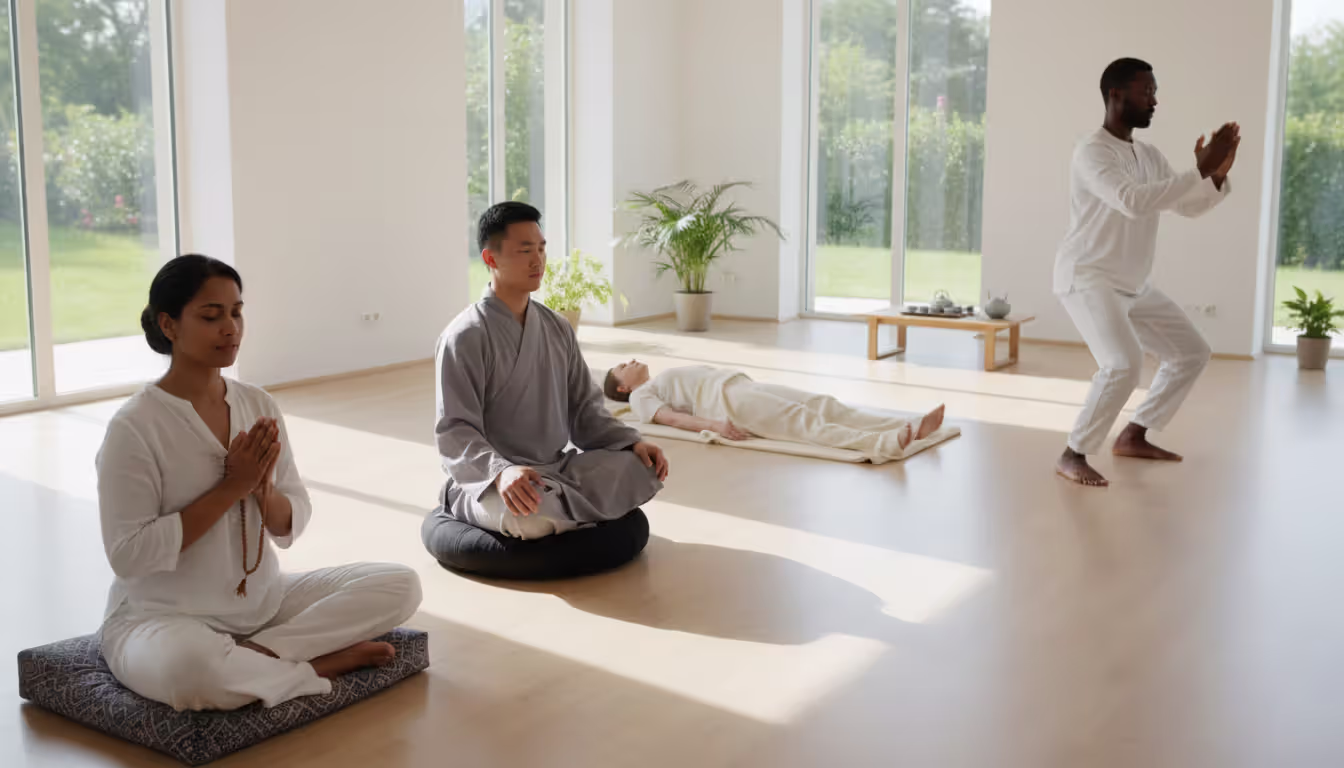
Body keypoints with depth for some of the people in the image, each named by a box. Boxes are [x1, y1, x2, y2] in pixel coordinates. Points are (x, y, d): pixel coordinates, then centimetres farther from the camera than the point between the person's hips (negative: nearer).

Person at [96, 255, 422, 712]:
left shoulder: (258, 406, 4)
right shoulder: (134, 427, -14)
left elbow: (292, 527, 7)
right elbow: (127, 555, -18)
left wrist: (263, 489, -17)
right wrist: (230, 487, -19)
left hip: (263, 602, 6)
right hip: (161, 618, -6)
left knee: (401, 585, -9)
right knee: (191, 667, -42)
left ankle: (258, 655, -17)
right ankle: (322, 665, -15)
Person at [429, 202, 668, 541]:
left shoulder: (558, 329, 7)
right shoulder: (466, 337, -13)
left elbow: (583, 408, 12)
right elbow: (456, 432, -18)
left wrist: (633, 442, -6)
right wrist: (502, 472, -37)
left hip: (557, 471, 6)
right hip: (487, 481, -5)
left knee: (642, 468, -13)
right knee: (528, 515, -37)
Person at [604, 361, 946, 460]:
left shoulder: (665, 380, 38)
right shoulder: (641, 396, 13)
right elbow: (670, 417, -6)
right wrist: (715, 425, -23)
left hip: (747, 386, 8)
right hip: (725, 400, -8)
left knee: (824, 404, -15)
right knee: (806, 422, -30)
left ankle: (911, 428, -31)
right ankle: (883, 445, -52)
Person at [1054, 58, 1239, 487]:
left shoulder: (1149, 156, 10)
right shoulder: (1092, 152, -18)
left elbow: (1189, 208, 11)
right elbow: (1133, 202, -34)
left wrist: (1218, 175, -8)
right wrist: (1201, 170, -31)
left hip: (1133, 285, 9)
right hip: (1087, 279, -9)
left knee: (1192, 353, 13)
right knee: (1124, 364, -28)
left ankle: (1133, 437, 21)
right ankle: (1073, 455, -13)